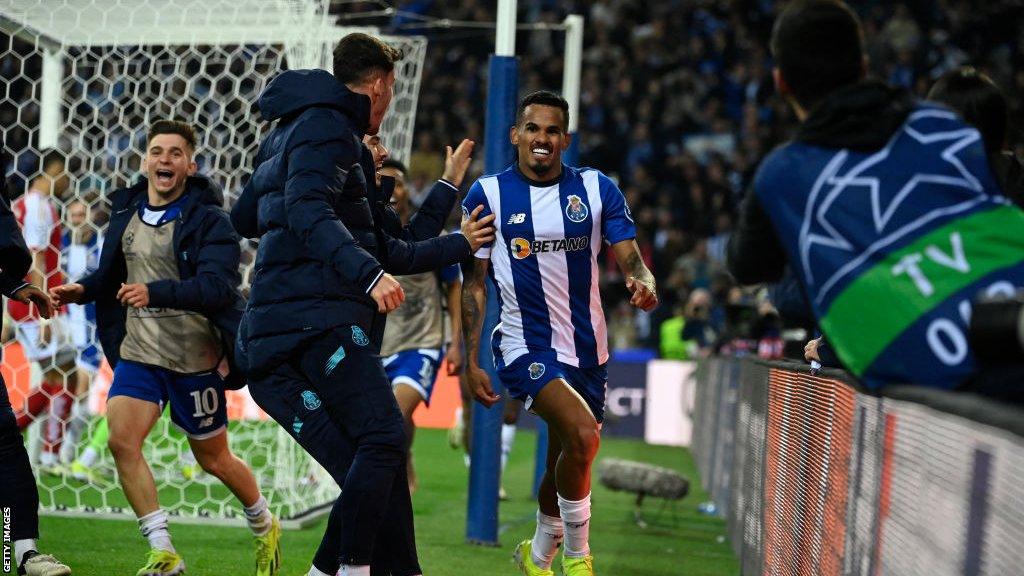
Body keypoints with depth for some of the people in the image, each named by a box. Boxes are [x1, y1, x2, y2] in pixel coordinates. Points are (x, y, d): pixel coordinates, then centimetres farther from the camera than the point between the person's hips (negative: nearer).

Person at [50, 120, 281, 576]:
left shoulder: (208, 220, -12)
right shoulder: (125, 212, 6)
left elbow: (218, 287, -26)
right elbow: (113, 273, 21)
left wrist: (155, 292, -39)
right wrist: (83, 290, 0)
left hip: (194, 357, -5)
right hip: (137, 352, 5)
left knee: (213, 459, 8)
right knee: (121, 440, -15)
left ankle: (265, 527, 36)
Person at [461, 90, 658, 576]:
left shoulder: (597, 189, 3)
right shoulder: (487, 194, -2)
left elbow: (629, 257, -1)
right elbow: (473, 284, 1)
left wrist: (644, 282, -26)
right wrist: (471, 361, -5)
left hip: (587, 348, 4)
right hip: (525, 346, -4)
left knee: (565, 464, 15)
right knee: (582, 434, -27)